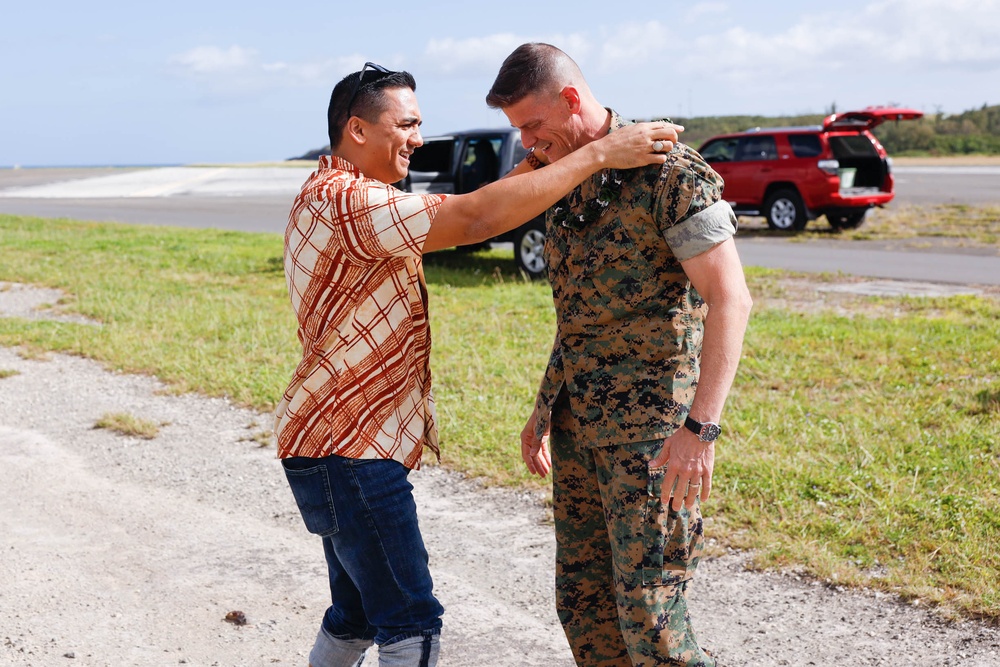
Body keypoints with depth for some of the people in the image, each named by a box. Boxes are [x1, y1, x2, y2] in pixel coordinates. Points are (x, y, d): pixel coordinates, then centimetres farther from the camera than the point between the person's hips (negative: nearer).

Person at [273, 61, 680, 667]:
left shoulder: (336, 197, 15)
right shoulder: (343, 201, -20)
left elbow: (456, 217, 13)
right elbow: (474, 218, -29)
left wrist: (541, 164, 1)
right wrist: (596, 156, -25)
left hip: (343, 441, 11)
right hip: (348, 450, -11)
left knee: (358, 615, 20)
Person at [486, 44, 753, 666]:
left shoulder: (668, 171, -13)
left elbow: (730, 300, -19)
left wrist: (701, 427, -26)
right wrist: (546, 406, 20)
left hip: (648, 425, -8)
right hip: (576, 423, 8)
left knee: (648, 608, -7)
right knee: (582, 601, 12)